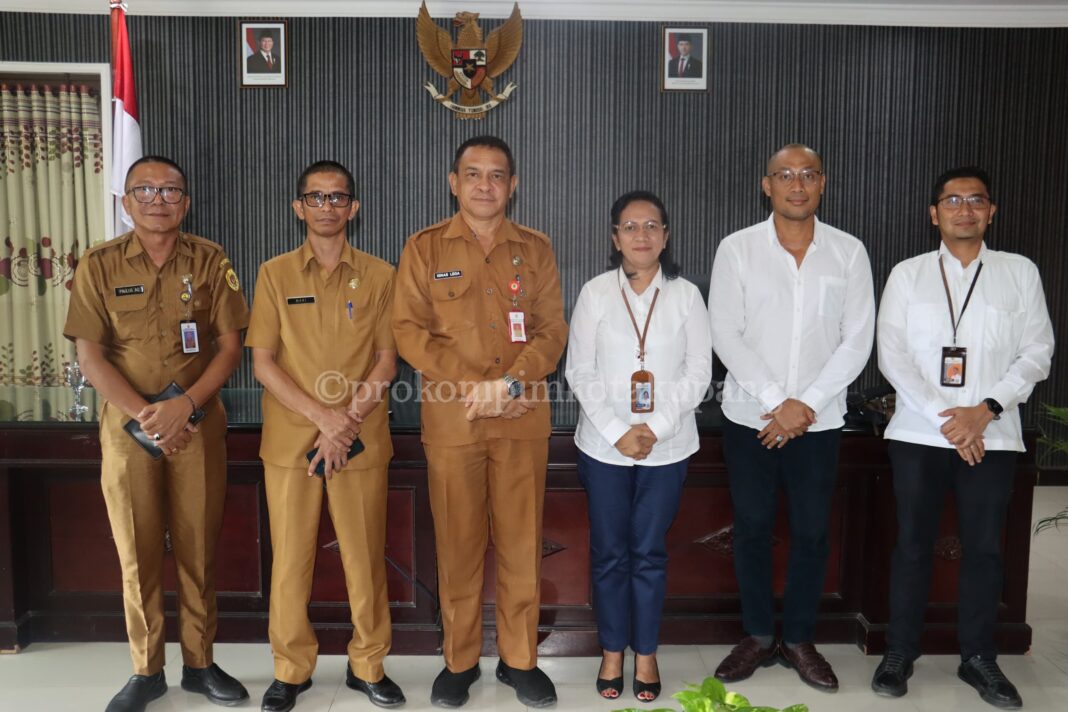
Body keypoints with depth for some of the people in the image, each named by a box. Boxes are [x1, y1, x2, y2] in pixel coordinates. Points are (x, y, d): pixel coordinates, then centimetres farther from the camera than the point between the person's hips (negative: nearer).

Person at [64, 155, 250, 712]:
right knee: (137, 552, 7)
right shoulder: (99, 265, 0)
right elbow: (90, 357, -3)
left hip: (198, 426, 0)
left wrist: (184, 405, -14)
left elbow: (230, 346, -1)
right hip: (127, 427, 0)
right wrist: (145, 416, -13)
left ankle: (200, 663, 21)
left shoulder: (210, 262, 1)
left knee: (198, 548, 6)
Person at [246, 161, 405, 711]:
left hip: (362, 440, 0)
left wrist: (348, 421, -11)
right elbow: (263, 363, 0)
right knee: (290, 557, 6)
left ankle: (368, 665, 22)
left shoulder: (378, 276, 5)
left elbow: (386, 361, 2)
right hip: (290, 437, 0)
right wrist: (322, 415, -12)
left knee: (365, 555, 5)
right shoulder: (275, 274, 5)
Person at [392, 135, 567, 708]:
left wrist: (509, 383, -14)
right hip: (450, 420, -1)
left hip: (522, 420, 1)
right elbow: (408, 330, -3)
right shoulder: (425, 248, 5)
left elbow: (552, 330, 3)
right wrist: (474, 386, -12)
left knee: (521, 543, 7)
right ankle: (459, 660, 23)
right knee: (457, 544, 6)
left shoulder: (535, 248, 9)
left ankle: (520, 659, 23)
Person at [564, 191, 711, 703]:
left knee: (649, 551, 7)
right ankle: (612, 651, 25)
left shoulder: (686, 295, 0)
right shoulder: (595, 292, -1)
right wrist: (617, 431, -12)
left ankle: (646, 654, 24)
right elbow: (579, 371, -3)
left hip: (667, 446, 0)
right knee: (609, 551, 9)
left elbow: (698, 373, -2)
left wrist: (656, 428, -12)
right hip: (604, 445, 0)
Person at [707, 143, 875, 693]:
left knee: (811, 531, 9)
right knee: (752, 527, 9)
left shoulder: (849, 252, 1)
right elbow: (725, 334, -8)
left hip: (819, 420, 1)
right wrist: (777, 402, -14)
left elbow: (856, 342, -2)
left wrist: (807, 405, -12)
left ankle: (798, 639, 27)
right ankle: (757, 636, 26)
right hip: (749, 417, 0)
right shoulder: (737, 249, -2)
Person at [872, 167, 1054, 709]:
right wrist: (942, 416, -12)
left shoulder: (1020, 272, 6)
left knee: (984, 548, 7)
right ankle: (899, 653, 19)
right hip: (919, 433, 0)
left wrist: (986, 409, -12)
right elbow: (891, 355, -3)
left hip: (991, 436, 1)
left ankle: (979, 659, 23)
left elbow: (1037, 352, 2)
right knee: (913, 545, 7)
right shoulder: (907, 274, 4)